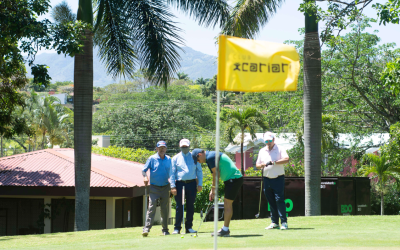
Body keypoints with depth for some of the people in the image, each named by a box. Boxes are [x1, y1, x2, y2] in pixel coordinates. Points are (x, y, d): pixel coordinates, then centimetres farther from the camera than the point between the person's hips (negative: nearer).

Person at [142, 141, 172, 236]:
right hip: (154, 187, -3)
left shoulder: (169, 159, 8)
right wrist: (145, 177, -19)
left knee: (165, 209, 6)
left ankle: (165, 229, 14)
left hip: (165, 187, 3)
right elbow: (144, 170, 0)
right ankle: (146, 228, -13)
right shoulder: (152, 159, -2)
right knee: (152, 207, -11)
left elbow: (171, 172, 17)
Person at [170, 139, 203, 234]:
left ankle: (189, 227, 11)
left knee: (190, 206, 4)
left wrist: (200, 184, 3)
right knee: (179, 207, -2)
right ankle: (177, 228, 2)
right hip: (179, 184, -1)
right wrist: (173, 186, -3)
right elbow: (172, 173, 6)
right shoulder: (175, 158, 8)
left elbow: (199, 171, 12)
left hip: (191, 183, 1)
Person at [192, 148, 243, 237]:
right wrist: (212, 190, 18)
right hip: (232, 179, 10)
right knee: (227, 204, 12)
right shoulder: (211, 155, 17)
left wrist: (213, 190, -7)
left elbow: (216, 174, -15)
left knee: (227, 204, -7)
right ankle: (225, 229, 16)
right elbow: (216, 175, 20)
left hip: (234, 179, -10)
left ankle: (225, 230, -3)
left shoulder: (210, 157, -15)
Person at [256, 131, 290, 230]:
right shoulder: (262, 151, 16)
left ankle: (284, 222, -11)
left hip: (278, 178, -5)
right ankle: (274, 223, 11)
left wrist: (274, 162, -22)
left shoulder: (280, 149, 1)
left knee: (279, 200, -12)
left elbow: (286, 159, -15)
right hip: (267, 180, 5)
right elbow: (257, 165, 17)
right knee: (271, 202, 6)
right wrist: (262, 165, -7)